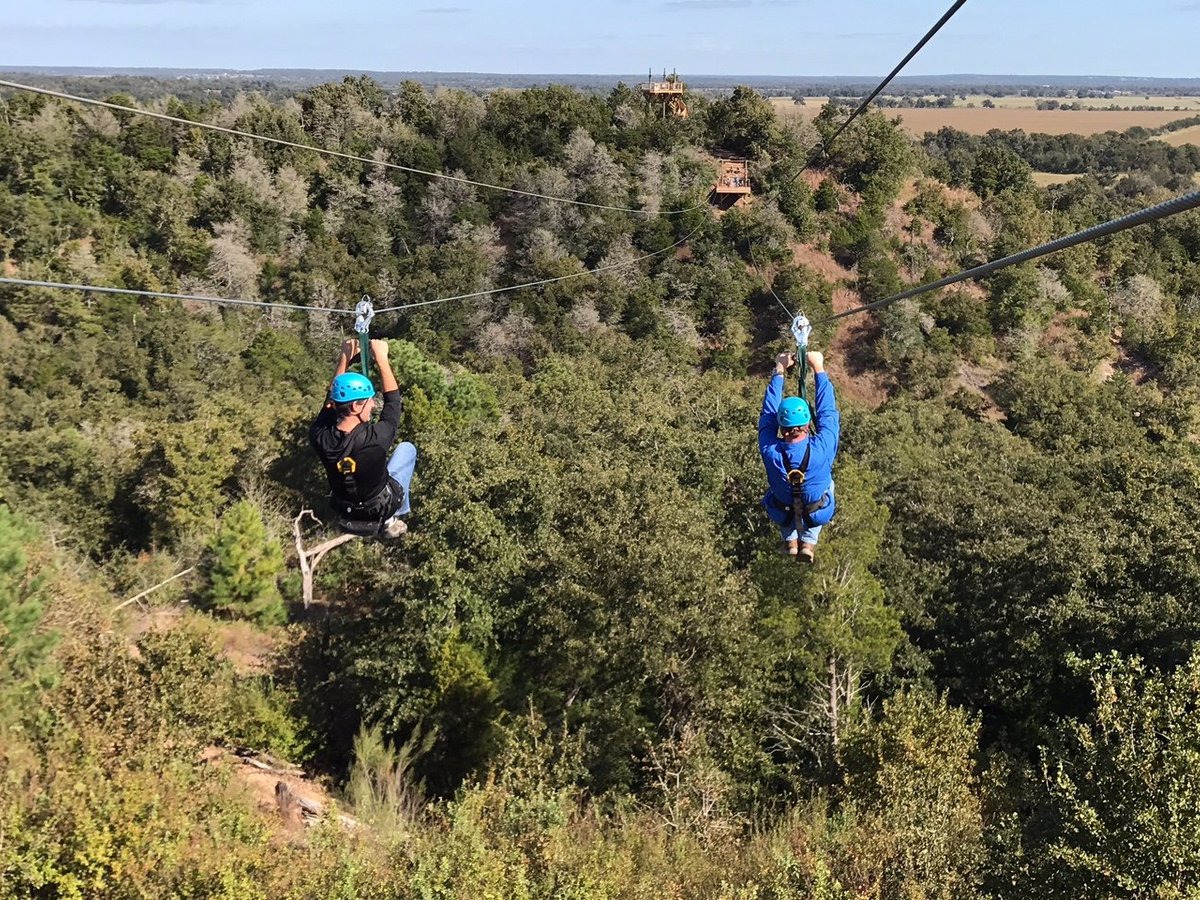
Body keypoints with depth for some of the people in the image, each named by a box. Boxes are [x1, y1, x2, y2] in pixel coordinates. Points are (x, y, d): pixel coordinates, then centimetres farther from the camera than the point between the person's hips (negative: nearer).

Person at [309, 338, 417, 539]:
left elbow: (331, 399, -6)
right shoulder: (374, 438, -37)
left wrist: (344, 359, -3)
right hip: (381, 507, -3)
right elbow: (393, 399, -21)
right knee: (407, 448, 19)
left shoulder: (319, 436, -26)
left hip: (344, 507, 3)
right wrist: (381, 358, -15)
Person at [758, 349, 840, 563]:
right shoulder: (821, 449, -36)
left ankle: (790, 541, 29)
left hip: (783, 514, 1)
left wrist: (779, 372, -12)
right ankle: (808, 542, 25)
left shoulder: (771, 451, -34)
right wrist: (818, 369, -14)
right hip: (816, 514, -1)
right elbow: (828, 411, -21)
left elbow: (768, 413, -18)